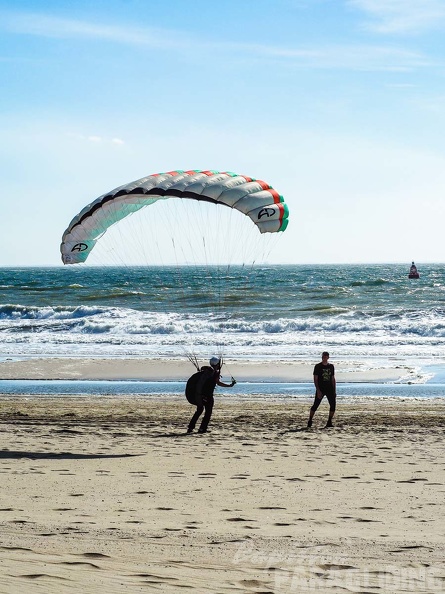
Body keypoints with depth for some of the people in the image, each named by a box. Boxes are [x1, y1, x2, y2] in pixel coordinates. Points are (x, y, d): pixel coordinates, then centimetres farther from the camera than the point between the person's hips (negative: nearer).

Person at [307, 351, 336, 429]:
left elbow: (333, 379, 14)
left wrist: (334, 391, 9)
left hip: (329, 389, 4)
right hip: (320, 389, -4)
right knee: (315, 405, -3)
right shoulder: (318, 366, -2)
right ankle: (310, 421, 8)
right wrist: (318, 390, -15)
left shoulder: (331, 366, 10)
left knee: (333, 405, -4)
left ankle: (329, 422, 5)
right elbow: (315, 379, -6)